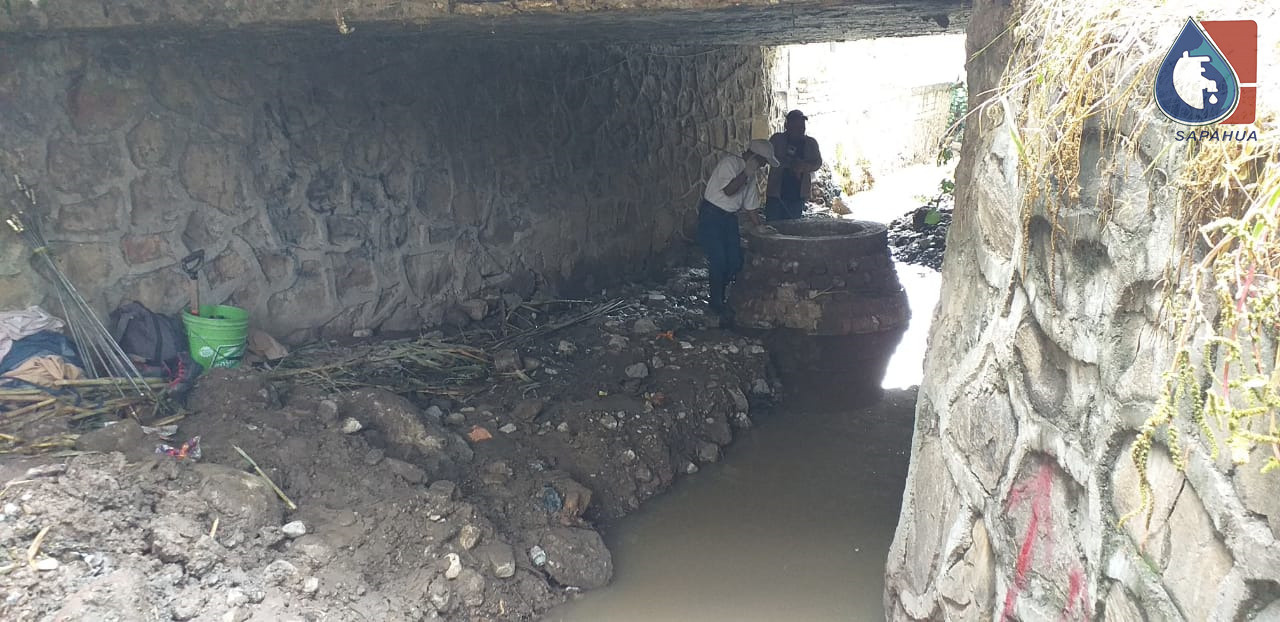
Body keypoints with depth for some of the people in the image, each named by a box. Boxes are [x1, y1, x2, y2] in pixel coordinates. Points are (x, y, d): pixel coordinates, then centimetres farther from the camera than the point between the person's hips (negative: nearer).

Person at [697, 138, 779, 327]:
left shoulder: (751, 174, 12)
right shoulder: (729, 162, -14)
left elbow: (750, 205, 16)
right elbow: (728, 190, -26)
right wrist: (746, 173, -26)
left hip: (730, 217, 8)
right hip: (711, 214, -8)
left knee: (735, 262, 4)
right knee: (719, 261, -11)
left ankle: (719, 296, 22)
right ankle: (718, 305, 2)